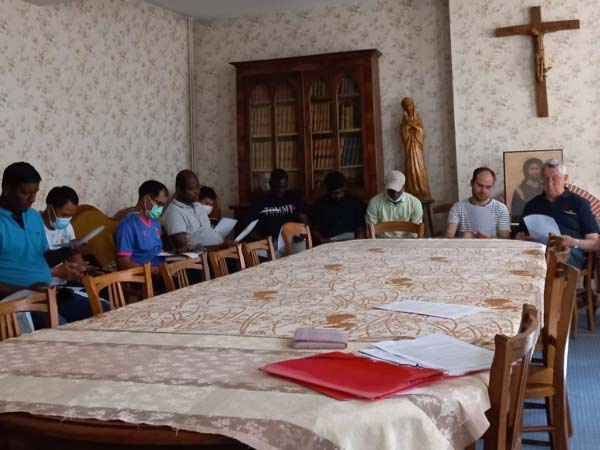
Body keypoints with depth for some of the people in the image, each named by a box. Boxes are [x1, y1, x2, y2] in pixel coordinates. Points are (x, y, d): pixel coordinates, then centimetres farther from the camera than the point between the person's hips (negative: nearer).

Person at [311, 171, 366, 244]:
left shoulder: (355, 202, 12)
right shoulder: (320, 204, 7)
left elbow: (360, 227, 10)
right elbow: (314, 229, 7)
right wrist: (323, 240, -13)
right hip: (330, 243, -1)